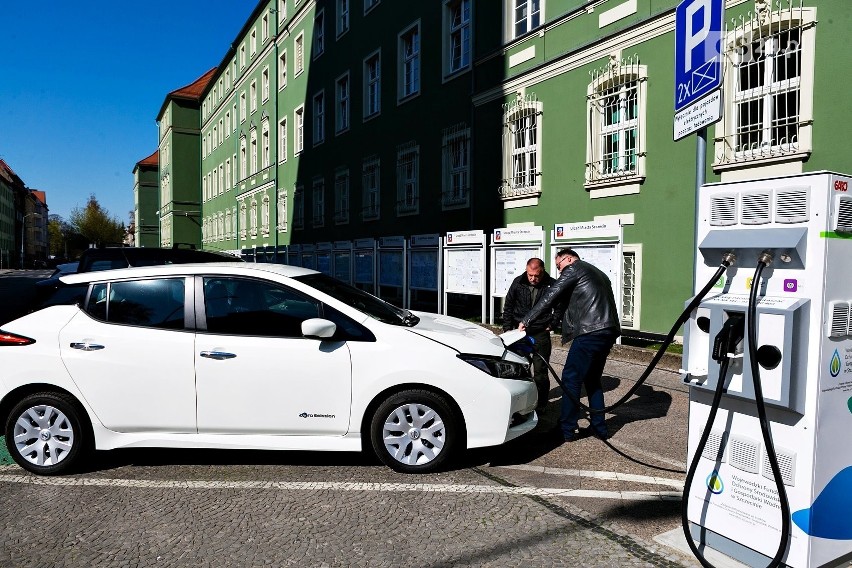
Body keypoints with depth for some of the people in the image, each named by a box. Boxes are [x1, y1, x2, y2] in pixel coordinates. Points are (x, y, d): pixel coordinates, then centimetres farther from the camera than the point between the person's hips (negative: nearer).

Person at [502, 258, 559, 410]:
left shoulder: (551, 285, -9)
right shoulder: (518, 283, -3)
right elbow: (508, 307, 8)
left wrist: (552, 324, 0)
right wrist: (507, 329, 5)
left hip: (541, 334, -2)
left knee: (540, 371, 0)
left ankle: (541, 404, 12)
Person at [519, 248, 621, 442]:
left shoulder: (574, 268, 1)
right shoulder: (597, 273, 28)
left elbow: (550, 297, -4)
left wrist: (526, 321, 0)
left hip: (590, 332, -9)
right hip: (609, 331, 9)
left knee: (571, 378, -2)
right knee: (592, 379, 19)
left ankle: (567, 429, 2)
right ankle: (599, 427, 20)